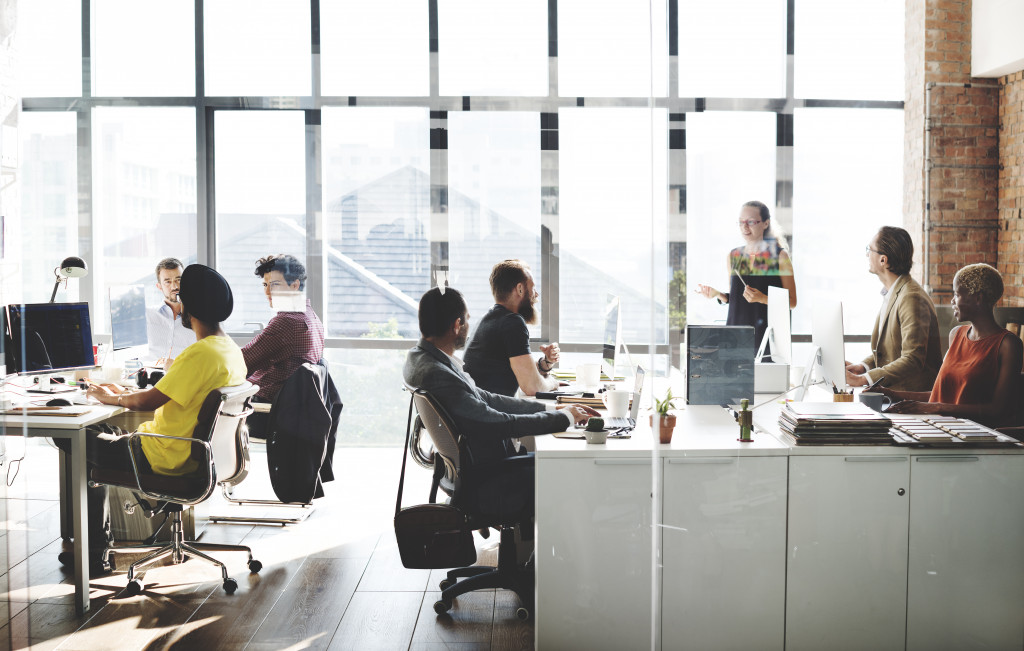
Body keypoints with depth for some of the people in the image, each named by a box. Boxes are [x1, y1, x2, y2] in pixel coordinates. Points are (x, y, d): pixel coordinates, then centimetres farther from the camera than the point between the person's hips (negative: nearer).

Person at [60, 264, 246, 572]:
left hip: (166, 459, -10)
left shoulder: (201, 354, -25)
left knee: (70, 438, 3)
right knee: (106, 431, 25)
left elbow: (149, 402, -24)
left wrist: (111, 398, -5)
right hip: (197, 452, 10)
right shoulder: (231, 350, 5)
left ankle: (95, 550, 14)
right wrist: (124, 393, 12)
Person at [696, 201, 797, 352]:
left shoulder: (779, 255, -2)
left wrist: (762, 298, -16)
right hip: (736, 333, 4)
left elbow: (792, 302, -2)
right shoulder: (734, 255, 11)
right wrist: (717, 294, 0)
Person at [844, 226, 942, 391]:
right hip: (891, 391, 8)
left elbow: (913, 359, -25)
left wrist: (861, 379, -27)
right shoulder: (890, 294, 13)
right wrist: (863, 366, -1)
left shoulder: (912, 298, -18)